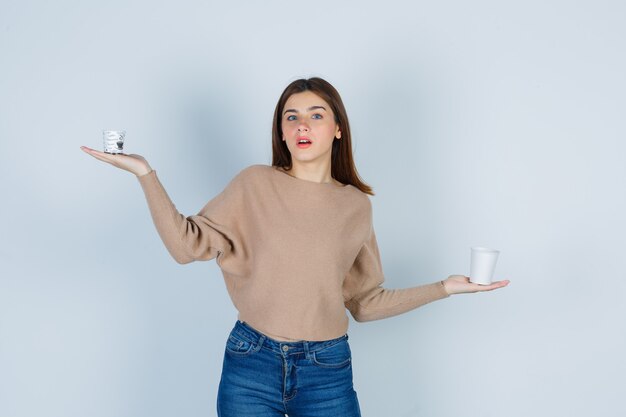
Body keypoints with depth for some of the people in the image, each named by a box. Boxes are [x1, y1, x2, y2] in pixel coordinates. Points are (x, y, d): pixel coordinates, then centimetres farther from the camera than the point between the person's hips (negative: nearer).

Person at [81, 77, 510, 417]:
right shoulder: (256, 184, -2)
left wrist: (444, 287, 4)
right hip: (251, 363, -1)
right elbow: (188, 244, -7)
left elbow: (365, 302, 8)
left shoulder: (356, 206, 3)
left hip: (327, 372, 1)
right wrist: (146, 174, -12)